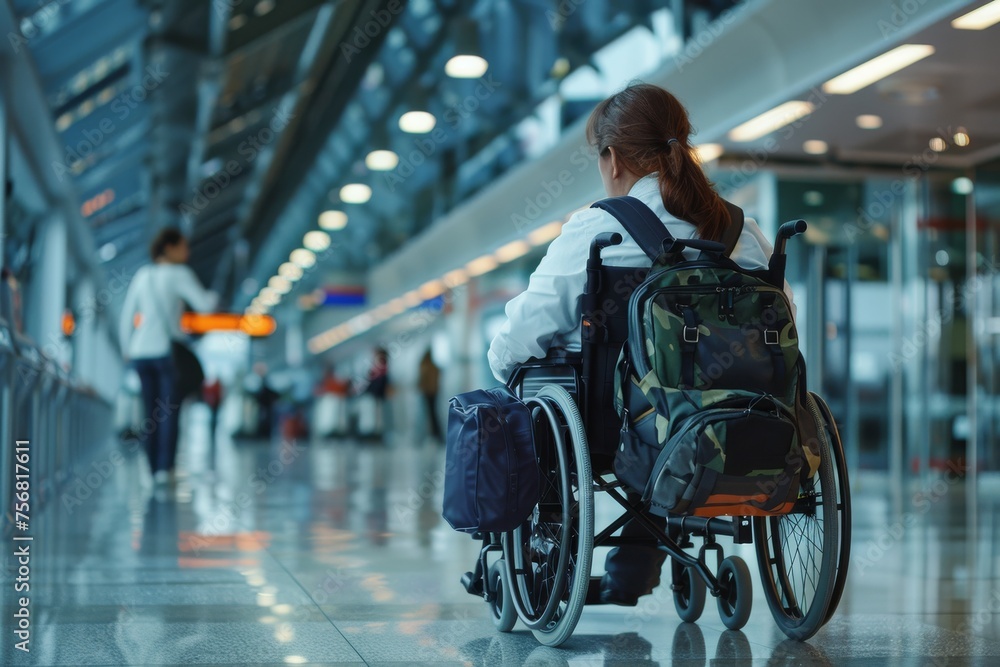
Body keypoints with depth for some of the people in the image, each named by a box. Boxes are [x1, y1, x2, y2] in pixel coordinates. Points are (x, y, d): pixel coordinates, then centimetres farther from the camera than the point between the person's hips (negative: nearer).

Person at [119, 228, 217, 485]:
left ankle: (155, 469, 8)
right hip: (169, 349, -5)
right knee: (169, 411, -6)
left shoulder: (142, 275, 12)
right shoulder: (180, 274, -5)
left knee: (152, 413, 10)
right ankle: (165, 468, -16)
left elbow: (126, 316, 13)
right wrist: (213, 295, 10)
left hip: (141, 351, 5)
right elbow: (204, 304, -12)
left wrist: (127, 349, 20)